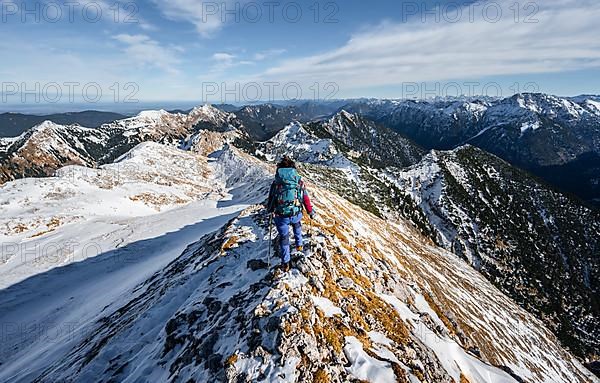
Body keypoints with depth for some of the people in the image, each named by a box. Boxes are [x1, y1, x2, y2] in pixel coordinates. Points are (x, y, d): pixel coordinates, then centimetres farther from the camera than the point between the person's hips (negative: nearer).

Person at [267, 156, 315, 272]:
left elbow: (271, 199, 5)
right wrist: (311, 211, 14)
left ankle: (285, 263, 23)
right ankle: (299, 245, 52)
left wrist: (270, 210, 25)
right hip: (296, 214, 2)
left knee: (283, 238, 18)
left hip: (281, 216, -1)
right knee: (297, 226, 37)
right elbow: (306, 198, 1)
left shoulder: (276, 183, -4)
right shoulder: (299, 181, -3)